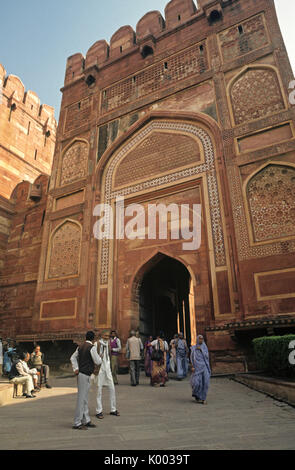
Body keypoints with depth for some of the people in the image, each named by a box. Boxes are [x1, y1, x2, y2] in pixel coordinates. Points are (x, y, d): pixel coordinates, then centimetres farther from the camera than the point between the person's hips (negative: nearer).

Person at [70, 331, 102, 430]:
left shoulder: (81, 346, 11)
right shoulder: (92, 347, -15)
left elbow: (73, 358, 17)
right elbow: (98, 362, -11)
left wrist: (76, 369, 9)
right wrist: (99, 357, 10)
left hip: (81, 373, 9)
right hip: (85, 374, -9)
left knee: (85, 399, 15)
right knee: (81, 399, -2)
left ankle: (86, 420, 24)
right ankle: (77, 423, 5)